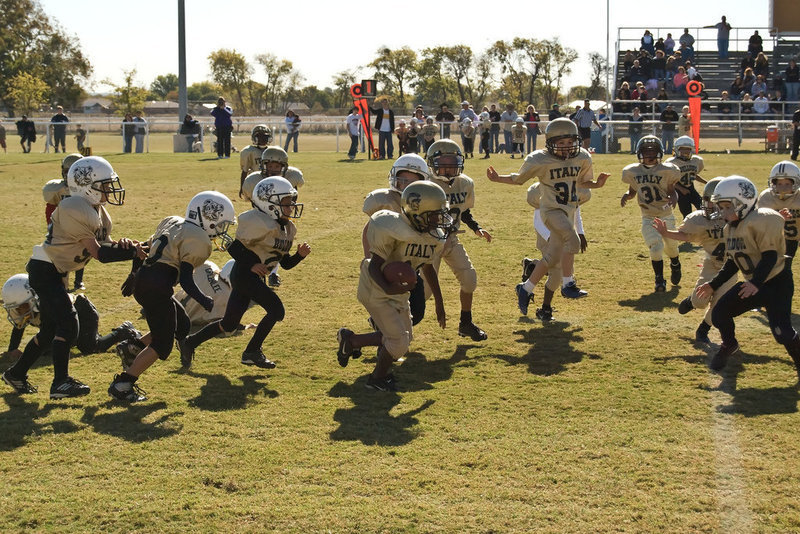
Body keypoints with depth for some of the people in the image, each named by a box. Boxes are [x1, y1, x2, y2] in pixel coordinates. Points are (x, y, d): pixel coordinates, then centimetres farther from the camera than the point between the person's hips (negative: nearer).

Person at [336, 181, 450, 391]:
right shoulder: (394, 231, -29)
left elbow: (428, 267, 11)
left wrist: (439, 303, 16)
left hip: (399, 292, 8)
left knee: (403, 339, 15)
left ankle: (350, 340, 29)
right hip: (376, 290, -8)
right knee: (398, 341, -8)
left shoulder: (435, 237, -6)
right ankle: (378, 378, 20)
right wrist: (387, 287, -43)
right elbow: (375, 265, -24)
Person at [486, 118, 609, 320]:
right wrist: (498, 178, -12)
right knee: (573, 243, -30)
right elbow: (519, 179, 3)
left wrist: (597, 184, -2)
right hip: (552, 211, -5)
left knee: (552, 260, 9)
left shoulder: (582, 158, 1)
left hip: (569, 212, 5)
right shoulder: (539, 161, -12)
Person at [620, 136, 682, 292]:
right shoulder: (632, 172, -2)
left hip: (666, 216, 0)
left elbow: (671, 192, -1)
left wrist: (673, 198, -23)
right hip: (648, 218, 0)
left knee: (670, 247, 14)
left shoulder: (666, 171, -9)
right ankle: (659, 280, 0)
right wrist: (626, 195, -10)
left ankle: (675, 265, 50)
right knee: (656, 247, -17)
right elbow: (632, 191, 12)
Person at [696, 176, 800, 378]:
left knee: (781, 330, -19)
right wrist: (713, 285, 12)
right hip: (752, 283, 8)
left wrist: (756, 283, -36)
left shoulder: (761, 221, -22)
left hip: (776, 283, -8)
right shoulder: (730, 228, 7)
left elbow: (770, 256, -26)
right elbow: (732, 262, 15)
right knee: (719, 314, 1)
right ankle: (729, 346, 30)